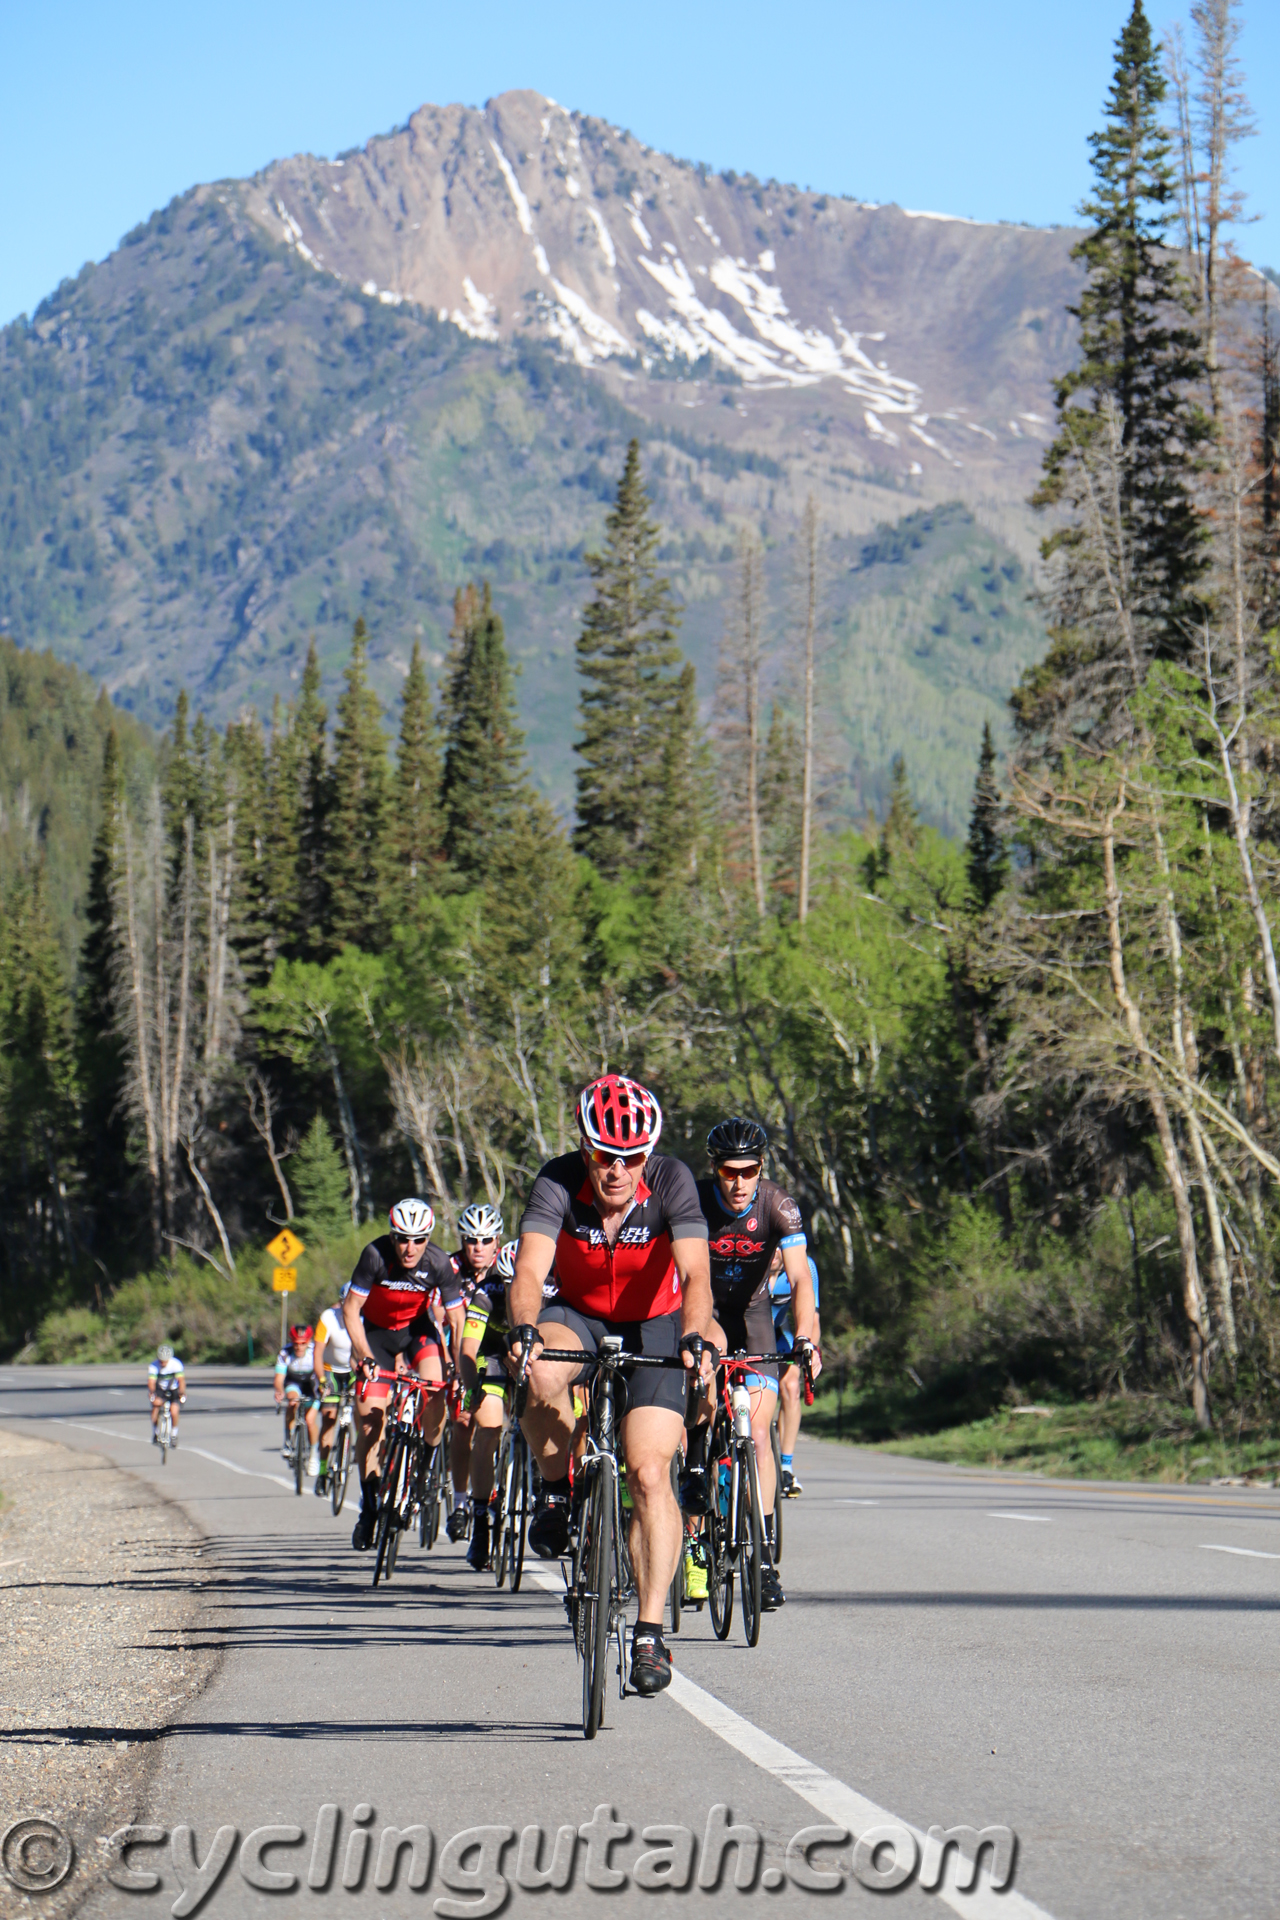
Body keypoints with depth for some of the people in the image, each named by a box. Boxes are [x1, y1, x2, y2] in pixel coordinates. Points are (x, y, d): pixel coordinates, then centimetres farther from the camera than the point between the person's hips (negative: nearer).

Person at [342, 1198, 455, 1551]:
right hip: (376, 1330, 0)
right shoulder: (376, 1255, -28)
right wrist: (364, 1356, -30)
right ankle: (369, 1506, 3)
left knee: (434, 1392, -27)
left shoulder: (439, 1263, -25)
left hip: (418, 1327, 0)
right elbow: (351, 1309, -22)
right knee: (369, 1417, -8)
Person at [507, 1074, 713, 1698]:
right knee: (542, 1374, -36)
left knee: (649, 1473, -15)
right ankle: (557, 1492, -8)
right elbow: (530, 1269, -33)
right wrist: (523, 1329, -52)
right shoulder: (558, 1183, -22)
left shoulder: (672, 1182, -23)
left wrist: (693, 1338, -50)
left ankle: (650, 1634, -8)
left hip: (652, 1327, -1)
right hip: (579, 1320, 1)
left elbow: (694, 1273, -32)